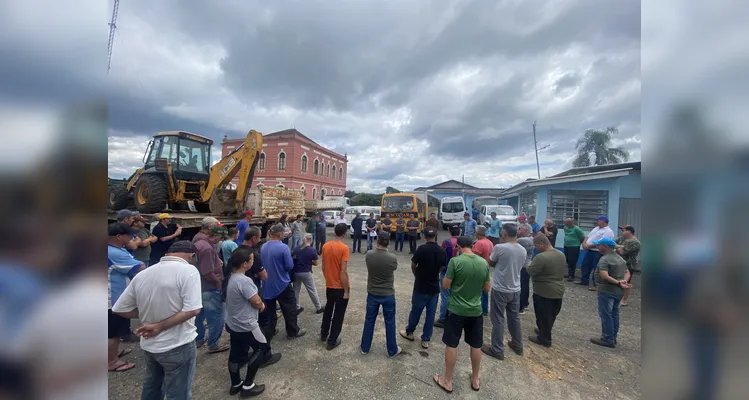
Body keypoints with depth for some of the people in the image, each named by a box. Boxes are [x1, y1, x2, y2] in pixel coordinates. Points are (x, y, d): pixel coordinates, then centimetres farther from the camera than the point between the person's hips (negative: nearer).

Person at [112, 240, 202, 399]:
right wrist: (160, 326, -15)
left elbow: (120, 309, 4)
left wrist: (148, 314, 9)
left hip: (149, 345, 6)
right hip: (178, 345, -6)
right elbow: (193, 309, -28)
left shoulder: (142, 274, -3)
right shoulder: (188, 270, -21)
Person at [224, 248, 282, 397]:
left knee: (236, 354, 22)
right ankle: (248, 386, 20)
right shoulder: (244, 280, -31)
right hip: (245, 326, -8)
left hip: (232, 324, 9)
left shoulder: (232, 277, 0)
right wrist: (262, 305, -2)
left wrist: (259, 304, 2)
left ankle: (236, 384, 39)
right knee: (262, 348, 12)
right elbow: (257, 302, -24)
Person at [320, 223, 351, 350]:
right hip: (340, 287, -6)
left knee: (328, 310, 27)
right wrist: (346, 291, -14)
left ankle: (323, 334, 42)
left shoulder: (325, 246, -2)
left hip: (329, 286, 6)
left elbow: (323, 267, 6)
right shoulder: (344, 248, -21)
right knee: (338, 315, 11)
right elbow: (343, 272, -22)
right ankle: (332, 341, 23)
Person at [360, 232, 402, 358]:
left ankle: (365, 347, 34)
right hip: (388, 295, -2)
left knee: (369, 320, 19)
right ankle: (392, 350, 30)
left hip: (372, 293, 2)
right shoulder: (393, 258, -21)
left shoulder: (369, 255, -14)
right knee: (390, 322, 16)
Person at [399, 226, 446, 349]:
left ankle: (409, 332, 33)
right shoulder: (442, 251, -5)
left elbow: (413, 266, -7)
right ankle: (426, 340, 23)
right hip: (435, 287, 4)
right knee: (431, 314, 13)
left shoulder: (422, 249, -18)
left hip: (421, 286, -3)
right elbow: (441, 268, 6)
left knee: (416, 311, 14)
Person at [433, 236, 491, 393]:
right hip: (476, 311, 4)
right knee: (476, 346, 20)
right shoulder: (484, 263, -4)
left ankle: (448, 382, 24)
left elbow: (445, 285, -13)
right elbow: (487, 288, 5)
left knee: (451, 345, 11)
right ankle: (475, 380, 38)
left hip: (456, 310, -4)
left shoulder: (455, 261, -18)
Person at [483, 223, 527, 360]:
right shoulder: (523, 250, -1)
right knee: (515, 318, 21)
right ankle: (518, 345, 37)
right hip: (515, 290, 6)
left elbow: (490, 263, -6)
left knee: (498, 319, 5)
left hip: (500, 290, -6)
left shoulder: (499, 248, -21)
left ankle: (497, 350, 14)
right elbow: (519, 266, 12)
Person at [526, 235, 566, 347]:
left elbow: (530, 272, -21)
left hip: (544, 292, -8)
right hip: (558, 290, 8)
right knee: (551, 315, 21)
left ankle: (544, 339, 20)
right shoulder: (561, 255, 2)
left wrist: (532, 264, -2)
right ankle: (544, 332, 38)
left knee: (543, 316, 7)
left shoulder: (541, 257, -27)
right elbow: (560, 269, 16)